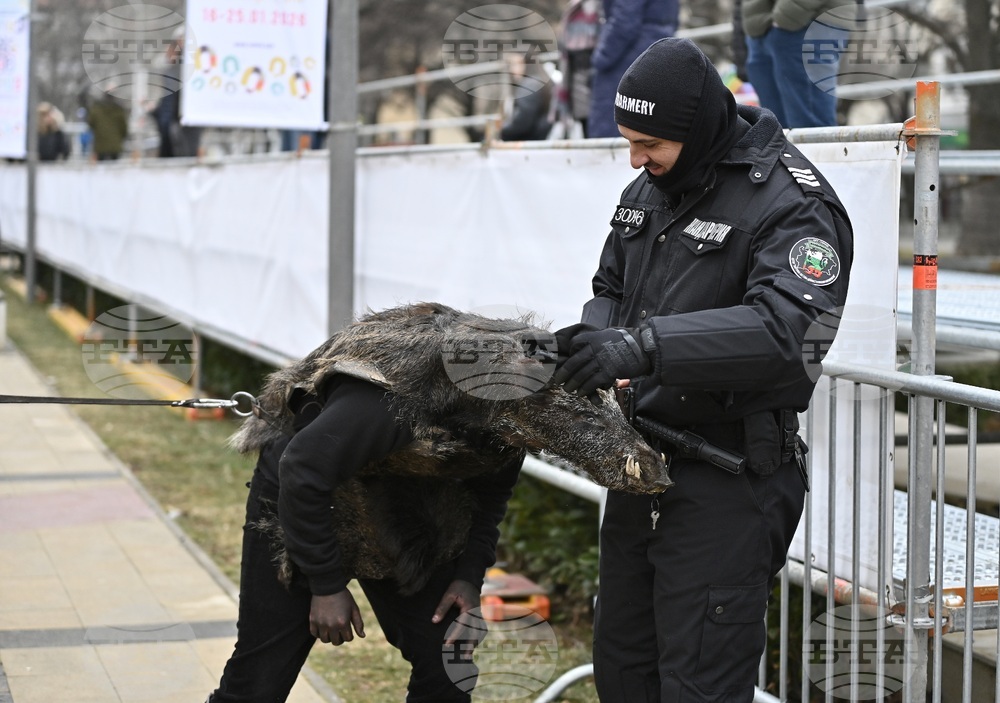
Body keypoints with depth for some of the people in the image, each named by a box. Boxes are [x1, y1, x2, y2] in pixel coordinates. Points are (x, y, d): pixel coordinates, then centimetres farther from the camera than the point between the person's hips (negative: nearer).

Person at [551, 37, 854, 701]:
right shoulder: (650, 188, 10)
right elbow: (612, 289, 21)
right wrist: (594, 333, -4)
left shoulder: (793, 203, -17)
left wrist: (643, 345, -40)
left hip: (727, 483, -8)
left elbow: (786, 328, -31)